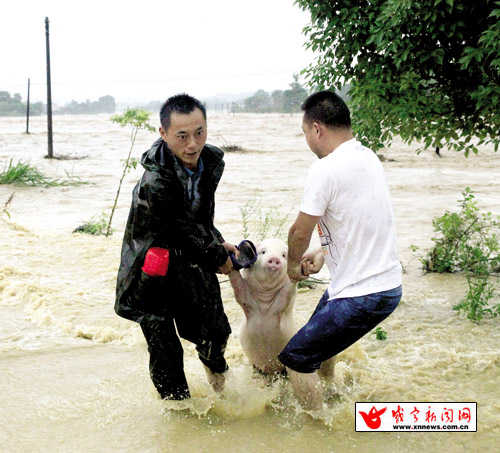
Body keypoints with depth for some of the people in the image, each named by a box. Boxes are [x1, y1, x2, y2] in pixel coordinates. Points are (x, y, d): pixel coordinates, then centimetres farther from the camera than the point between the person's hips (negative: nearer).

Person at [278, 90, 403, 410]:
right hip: (387, 283, 10)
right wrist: (323, 254, 10)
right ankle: (327, 394, 50)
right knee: (321, 334, 32)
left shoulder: (326, 169, -21)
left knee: (295, 359, -1)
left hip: (362, 296, -10)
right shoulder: (367, 157, 7)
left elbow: (300, 231, -12)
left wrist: (294, 264, 8)